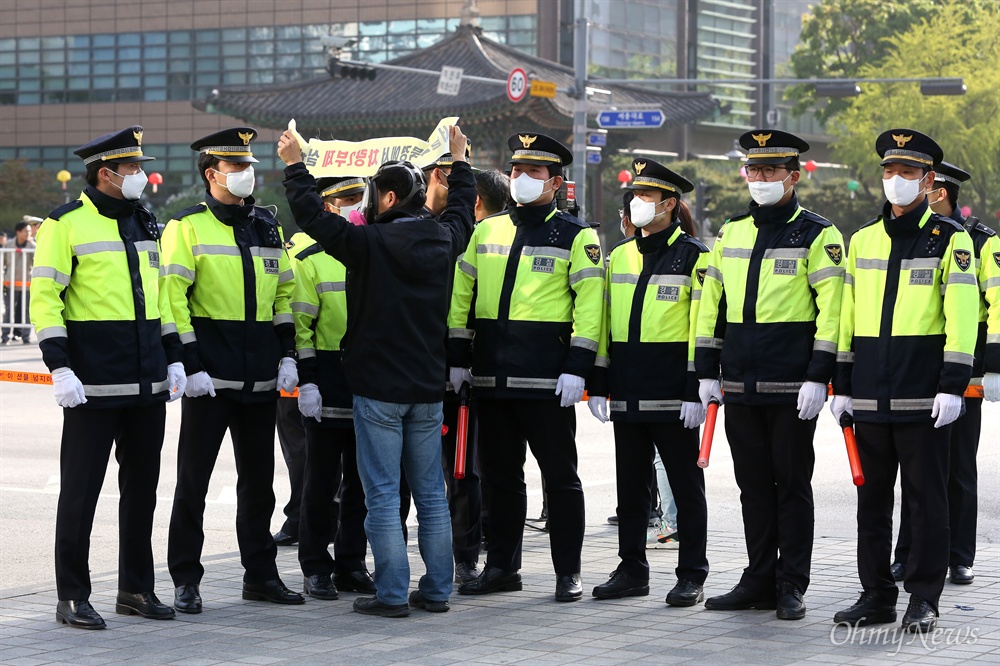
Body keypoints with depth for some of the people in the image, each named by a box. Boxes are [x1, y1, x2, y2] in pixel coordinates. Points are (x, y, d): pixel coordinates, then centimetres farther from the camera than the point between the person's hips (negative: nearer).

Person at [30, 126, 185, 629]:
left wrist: (174, 359, 15)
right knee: (81, 490, -2)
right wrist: (60, 367, -17)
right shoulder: (66, 224, -6)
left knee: (142, 487, 11)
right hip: (94, 386, -7)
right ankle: (72, 597, 5)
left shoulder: (146, 224, 15)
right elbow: (44, 298, -9)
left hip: (148, 385, 7)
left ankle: (136, 589, 21)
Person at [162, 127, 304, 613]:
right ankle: (186, 581, 7)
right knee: (193, 478, 0)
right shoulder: (187, 227, -4)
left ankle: (260, 575, 22)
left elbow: (284, 292, 18)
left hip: (261, 379, 5)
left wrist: (287, 355, 8)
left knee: (259, 479, 12)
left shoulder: (266, 227, 13)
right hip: (210, 376, -5)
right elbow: (172, 298, -9)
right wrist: (190, 365, -15)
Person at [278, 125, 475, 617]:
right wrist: (460, 160, 42)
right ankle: (437, 590, 13)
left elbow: (313, 216, -7)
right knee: (431, 494, 10)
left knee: (382, 495, -2)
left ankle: (392, 594, -2)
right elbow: (461, 210, 27)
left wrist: (294, 165, 6)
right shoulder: (443, 240, 5)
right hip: (428, 388, 6)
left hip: (378, 390, -5)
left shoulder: (370, 243, -13)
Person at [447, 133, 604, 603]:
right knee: (500, 473, 10)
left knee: (560, 475, 1)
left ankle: (568, 572, 7)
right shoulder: (486, 231, 13)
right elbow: (461, 294, 15)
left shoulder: (575, 236, 0)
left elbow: (590, 303, -7)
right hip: (493, 377, 5)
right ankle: (502, 567, 19)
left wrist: (577, 368, -14)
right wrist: (457, 357, 9)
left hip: (547, 378, -5)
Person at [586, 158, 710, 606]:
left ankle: (692, 577, 7)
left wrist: (696, 390, -14)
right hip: (628, 393, 6)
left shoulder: (693, 256, -4)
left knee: (686, 486, 1)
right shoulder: (620, 255, 14)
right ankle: (632, 571, 19)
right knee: (631, 485, 11)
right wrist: (598, 383, 10)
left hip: (672, 396, -6)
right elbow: (604, 321, 16)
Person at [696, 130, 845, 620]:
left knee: (792, 484, 2)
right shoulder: (730, 233, 13)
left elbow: (831, 310, -9)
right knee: (753, 485, 10)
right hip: (741, 386, 5)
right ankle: (759, 581, 17)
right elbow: (712, 305, 15)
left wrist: (818, 377, -15)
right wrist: (707, 372, 9)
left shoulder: (817, 235, -3)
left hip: (792, 388, -5)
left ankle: (792, 587, 8)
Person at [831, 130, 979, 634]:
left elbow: (962, 314, -7)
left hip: (923, 397, -5)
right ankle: (876, 596, 16)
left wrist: (953, 385, -14)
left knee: (926, 498, 0)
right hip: (871, 396, 5)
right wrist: (842, 384, 11)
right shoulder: (862, 241, 13)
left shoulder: (950, 239, -1)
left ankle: (924, 600, 6)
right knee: (872, 498, 8)